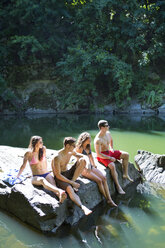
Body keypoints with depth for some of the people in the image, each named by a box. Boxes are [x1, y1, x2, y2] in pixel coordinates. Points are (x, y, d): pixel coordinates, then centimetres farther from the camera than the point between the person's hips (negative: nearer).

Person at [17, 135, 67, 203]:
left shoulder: (43, 149, 8)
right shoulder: (28, 153, -2)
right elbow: (23, 166, 8)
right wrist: (17, 177, 15)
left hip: (47, 174, 4)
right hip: (36, 177, -4)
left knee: (53, 184, -32)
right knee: (42, 180, -40)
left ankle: (60, 196, -64)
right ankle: (59, 191, -67)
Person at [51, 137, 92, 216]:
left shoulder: (71, 152, -2)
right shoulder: (57, 157, -23)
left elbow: (83, 156, 16)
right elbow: (58, 175, -23)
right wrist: (72, 183, -25)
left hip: (68, 173, 7)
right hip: (59, 178, -7)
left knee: (83, 160, -11)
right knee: (69, 189, -38)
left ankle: (73, 180, -12)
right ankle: (83, 207, -49)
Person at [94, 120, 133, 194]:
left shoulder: (108, 133, -1)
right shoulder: (97, 140, -27)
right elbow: (98, 154, -26)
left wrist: (111, 148, 9)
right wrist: (110, 158, -23)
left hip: (109, 152, 9)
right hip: (102, 156, -9)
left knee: (126, 155, 4)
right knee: (112, 166, -34)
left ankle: (125, 174, 13)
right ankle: (118, 186, -20)